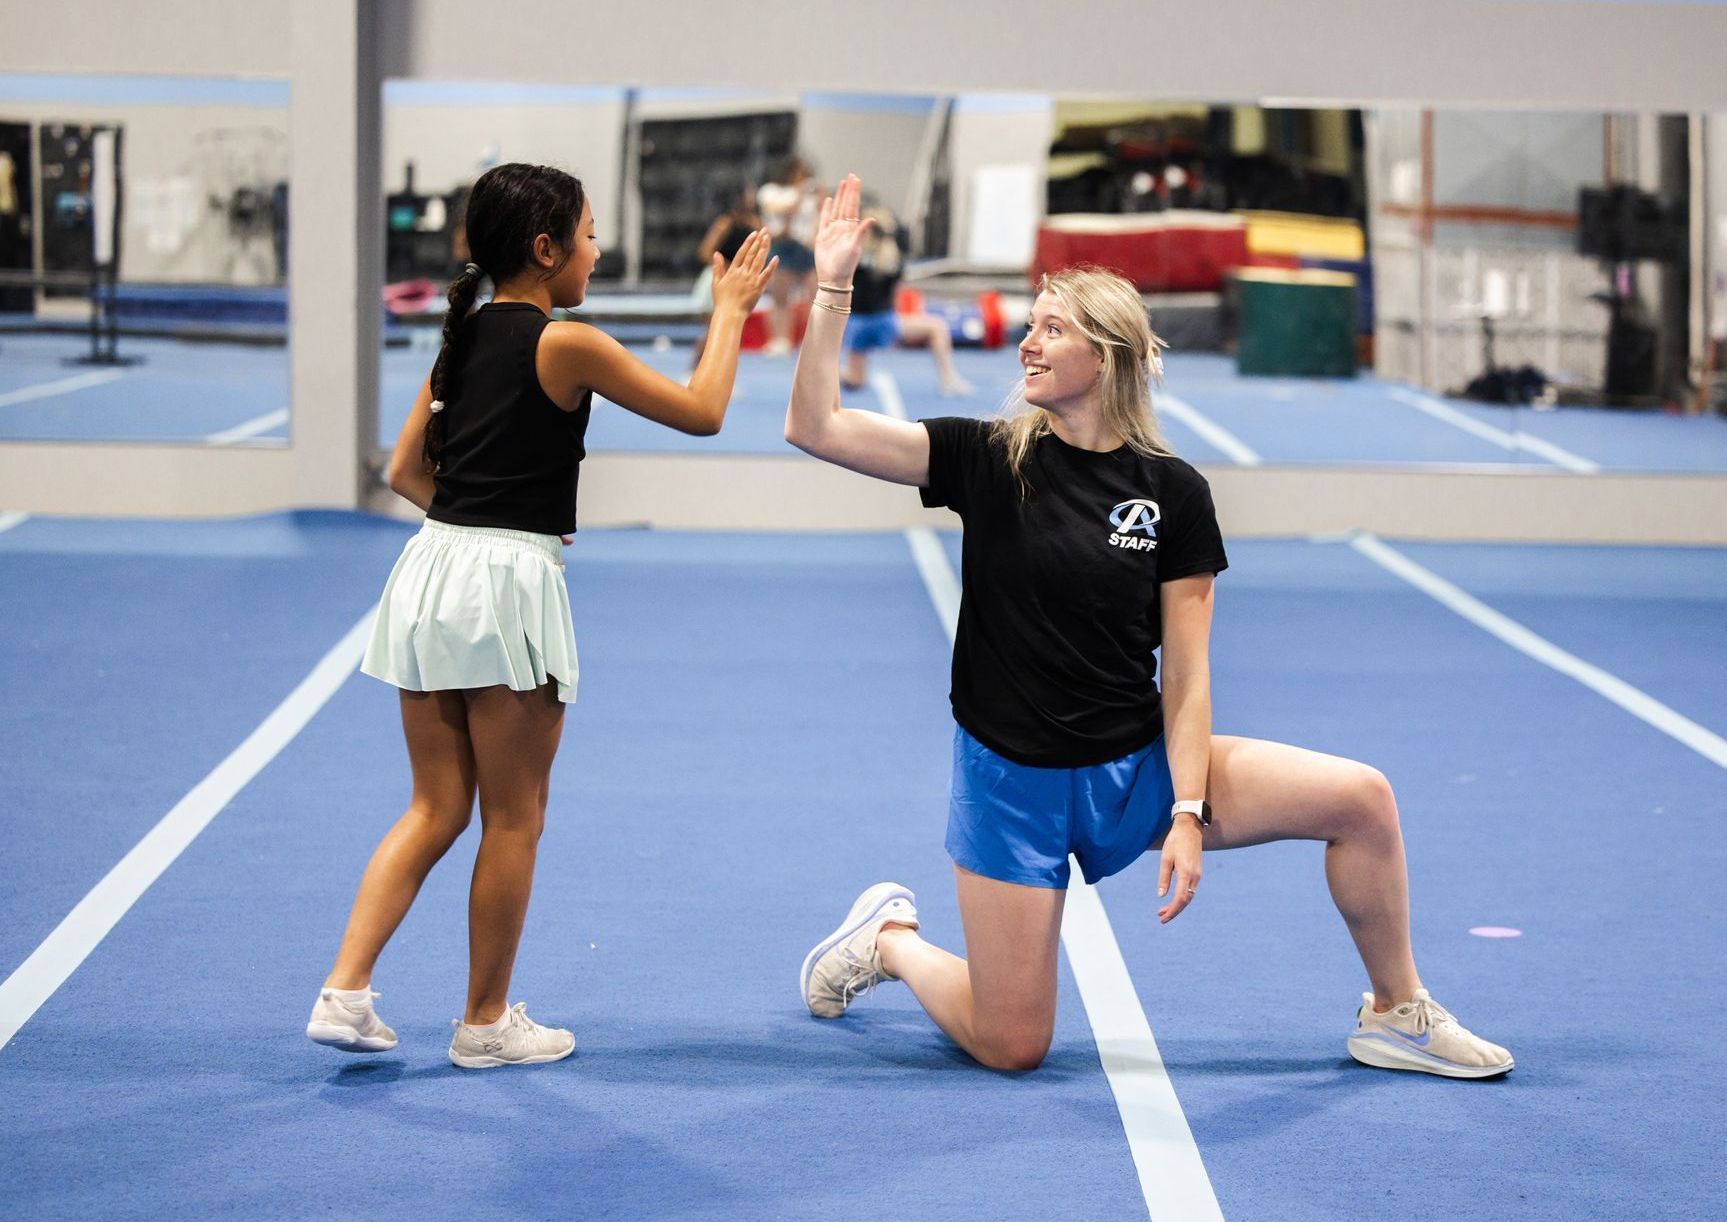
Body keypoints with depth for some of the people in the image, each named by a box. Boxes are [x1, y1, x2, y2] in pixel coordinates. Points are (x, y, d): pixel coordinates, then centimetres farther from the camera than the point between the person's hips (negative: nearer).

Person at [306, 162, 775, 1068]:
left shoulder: (462, 339, 11)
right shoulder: (568, 345, -9)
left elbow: (404, 472, 15)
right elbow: (701, 413, -3)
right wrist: (730, 311, 8)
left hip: (433, 562, 7)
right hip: (508, 584, -7)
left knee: (436, 808, 14)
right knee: (513, 818, 7)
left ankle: (344, 992, 4)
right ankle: (485, 1023, 16)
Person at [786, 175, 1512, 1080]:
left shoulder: (1172, 492, -4)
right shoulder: (989, 459, -5)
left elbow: (1185, 674, -5)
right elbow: (815, 428, -14)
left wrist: (1188, 813, -13)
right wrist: (831, 288, -18)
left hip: (1137, 767, 2)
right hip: (1014, 778, -2)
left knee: (1360, 799, -13)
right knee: (1010, 1048, -4)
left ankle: (1397, 1015, 8)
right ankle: (890, 939, 28)